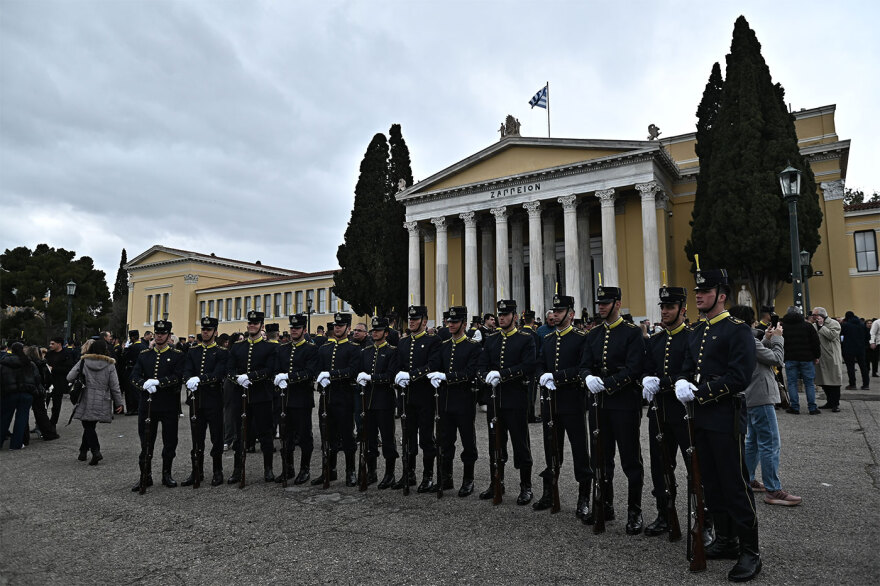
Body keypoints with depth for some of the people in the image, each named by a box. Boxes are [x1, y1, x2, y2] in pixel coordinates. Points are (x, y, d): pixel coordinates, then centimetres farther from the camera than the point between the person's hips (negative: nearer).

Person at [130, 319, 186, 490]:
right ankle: (145, 476, 19)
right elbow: (134, 376, 2)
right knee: (146, 442, 7)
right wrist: (144, 385, -18)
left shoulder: (177, 355, 1)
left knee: (170, 442, 6)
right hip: (147, 404, 2)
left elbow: (178, 377, -12)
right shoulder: (144, 355, 11)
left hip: (169, 406, -2)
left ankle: (167, 474, 22)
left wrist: (157, 382, -22)